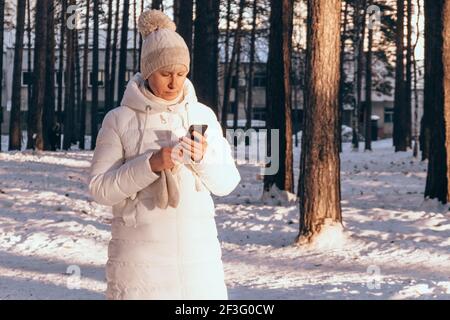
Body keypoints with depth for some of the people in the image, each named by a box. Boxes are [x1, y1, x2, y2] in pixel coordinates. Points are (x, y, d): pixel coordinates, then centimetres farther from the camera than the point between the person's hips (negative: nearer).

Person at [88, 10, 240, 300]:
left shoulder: (203, 115, 8)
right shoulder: (119, 120, -1)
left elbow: (227, 182, 9)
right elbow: (100, 187, -4)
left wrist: (203, 158, -12)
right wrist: (151, 164, -18)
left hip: (198, 249, 3)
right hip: (141, 251, -3)